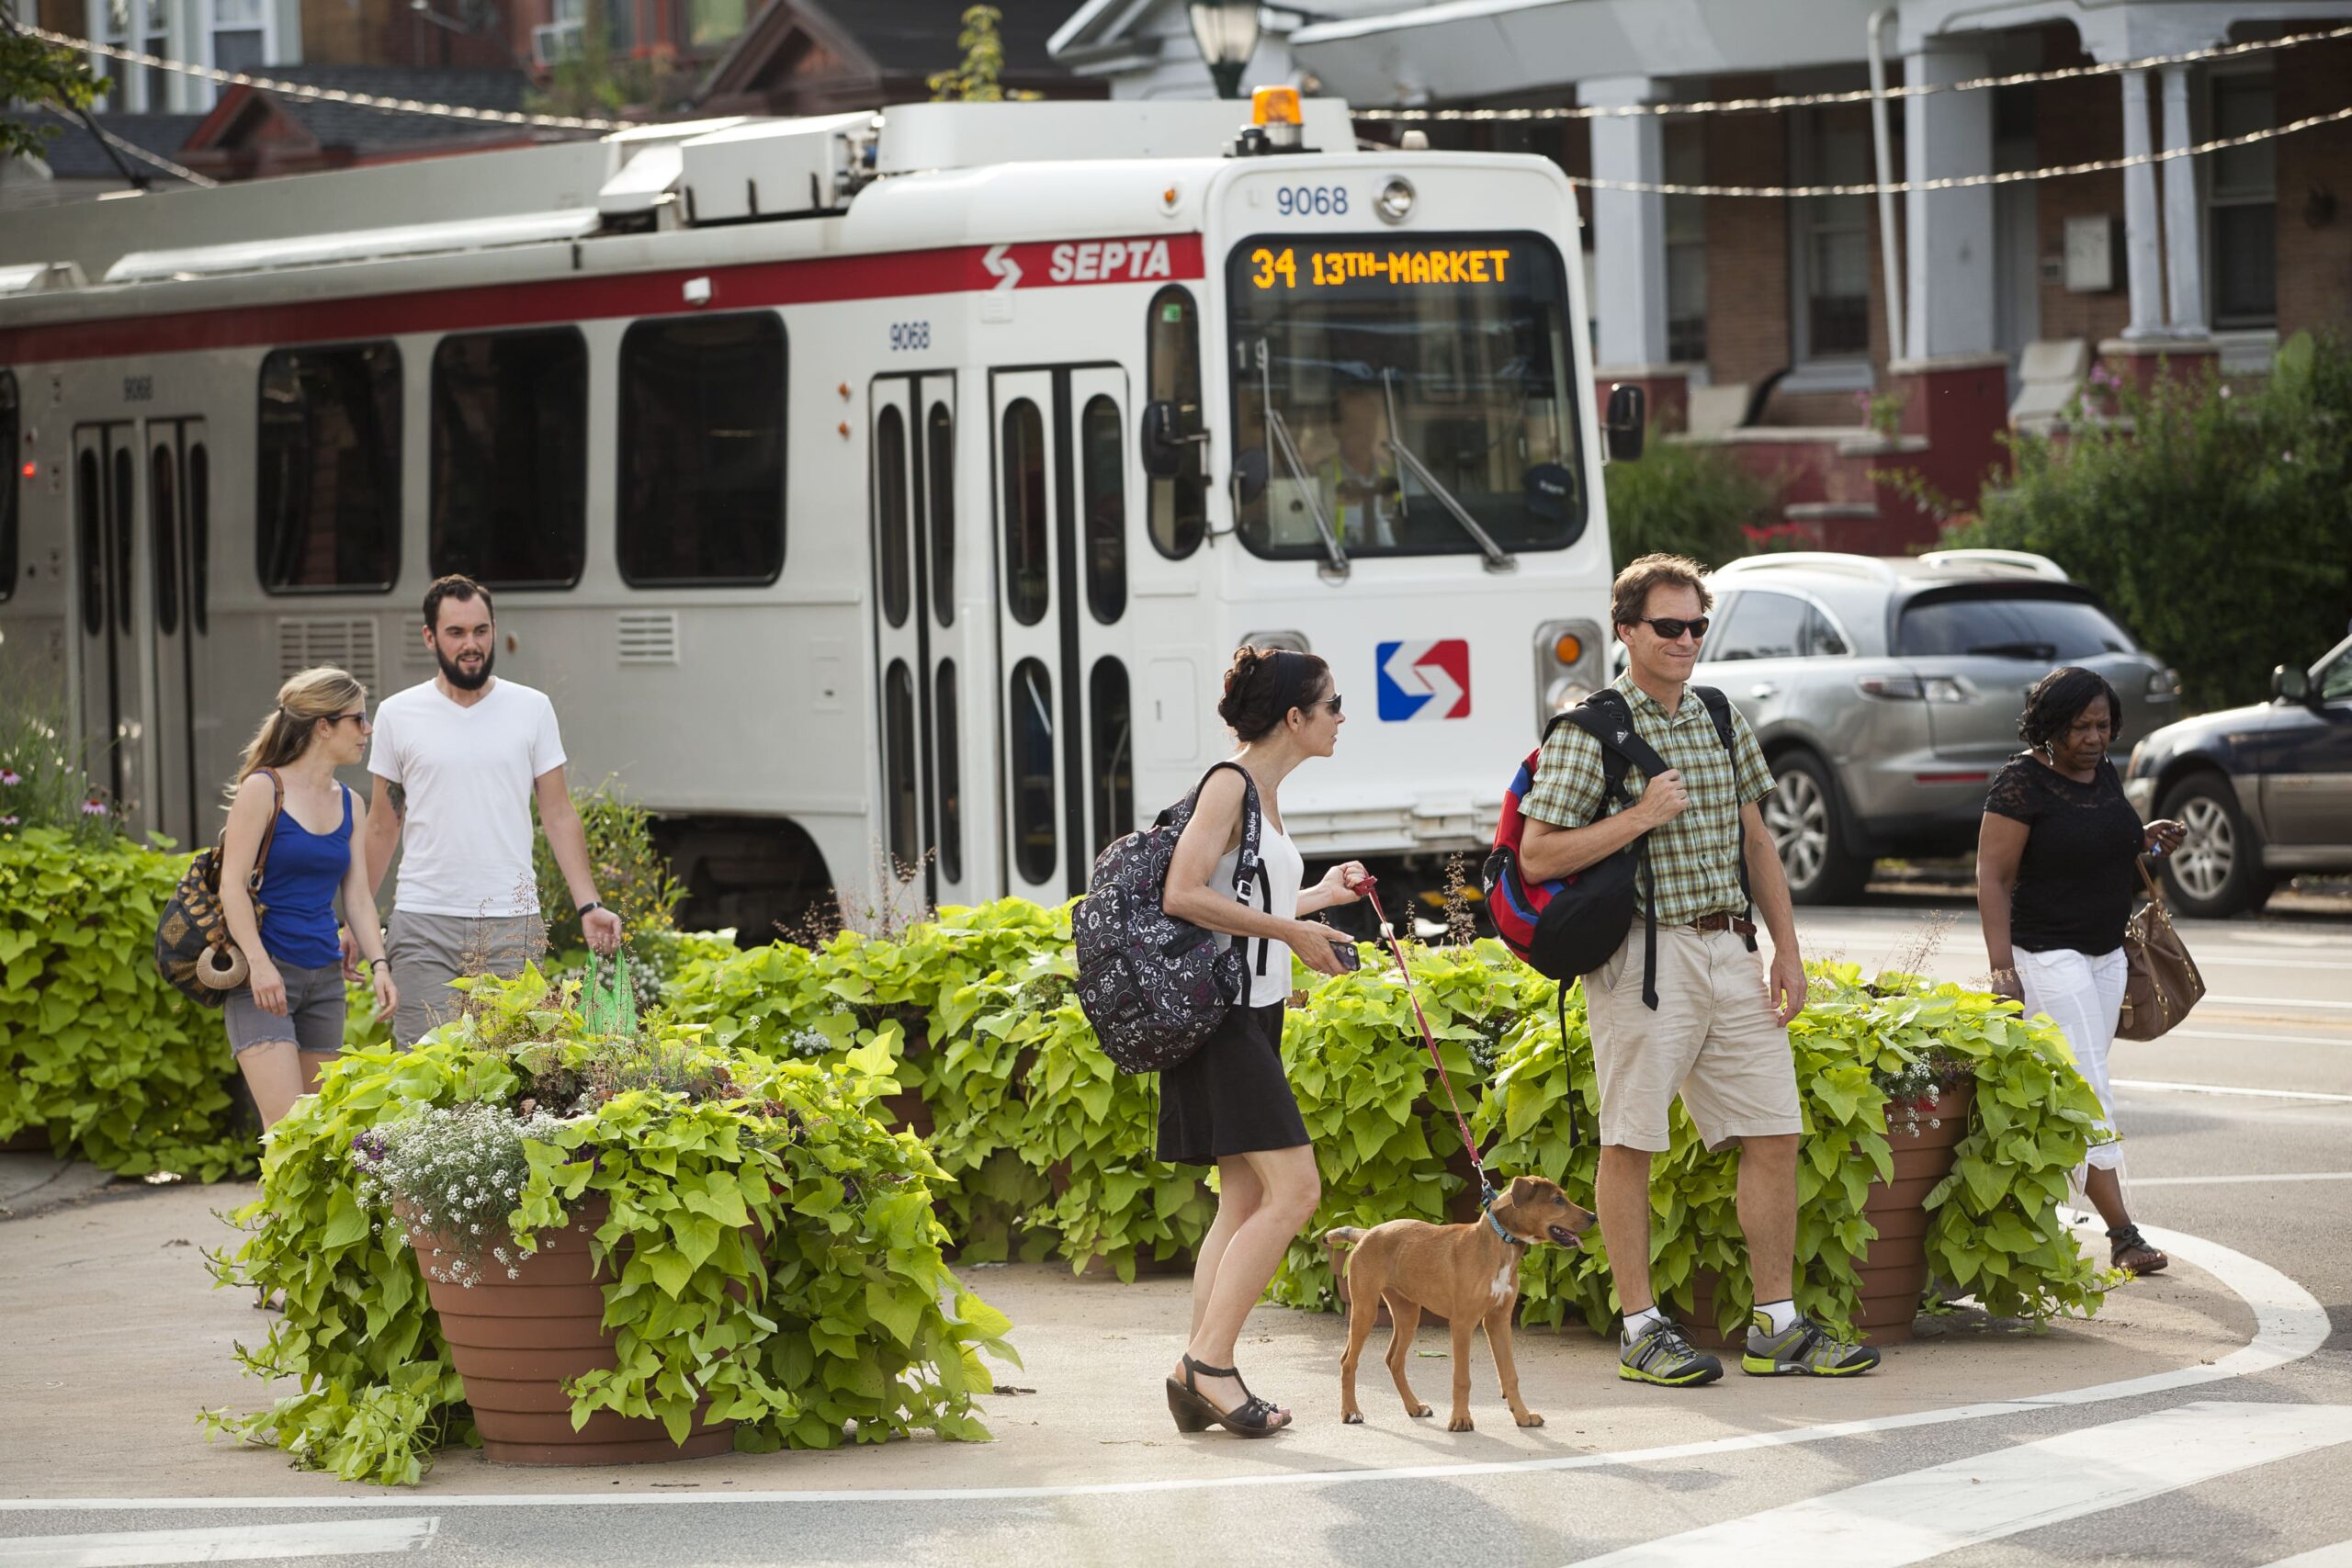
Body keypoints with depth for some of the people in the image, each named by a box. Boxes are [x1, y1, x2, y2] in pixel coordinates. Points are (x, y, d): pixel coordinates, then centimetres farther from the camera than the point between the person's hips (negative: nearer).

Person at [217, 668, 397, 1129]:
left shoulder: (347, 804, 13)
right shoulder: (263, 789, -6)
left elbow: (357, 898, 12)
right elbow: (232, 883, -11)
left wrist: (378, 965, -3)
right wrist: (258, 963, -21)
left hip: (325, 978, 7)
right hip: (265, 977, -7)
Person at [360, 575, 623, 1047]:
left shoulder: (532, 709, 6)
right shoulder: (398, 715, 5)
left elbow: (558, 815, 7)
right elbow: (383, 825, 12)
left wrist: (589, 905, -3)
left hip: (512, 925, 0)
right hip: (424, 924, 0)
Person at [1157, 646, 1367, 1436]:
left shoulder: (1263, 794, 16)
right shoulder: (1229, 785, -12)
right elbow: (1183, 895, -22)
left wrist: (1320, 895, 25)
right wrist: (1291, 931, -19)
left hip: (1253, 1016, 10)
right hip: (1222, 1014, -10)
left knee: (1246, 1203, 8)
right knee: (1294, 1189, -14)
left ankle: (1201, 1378, 8)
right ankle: (1208, 1362, -14)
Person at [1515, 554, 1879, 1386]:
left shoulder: (1721, 721, 14)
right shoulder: (1588, 733, -6)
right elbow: (1537, 858, -10)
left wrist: (1788, 950, 13)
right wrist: (1641, 816, -16)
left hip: (1730, 951, 6)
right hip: (1645, 955, -6)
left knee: (1774, 1132, 4)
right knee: (1630, 1141, -1)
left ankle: (1778, 1325, 12)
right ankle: (1641, 1332, 6)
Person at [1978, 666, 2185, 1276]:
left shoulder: (2103, 773, 9)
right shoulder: (2021, 784, -14)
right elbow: (1993, 877, -15)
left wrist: (2146, 840, 4)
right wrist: (2002, 966, -22)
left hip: (2106, 952, 8)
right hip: (2048, 954, -8)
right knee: (2088, 1090, -12)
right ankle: (2124, 1235, -14)